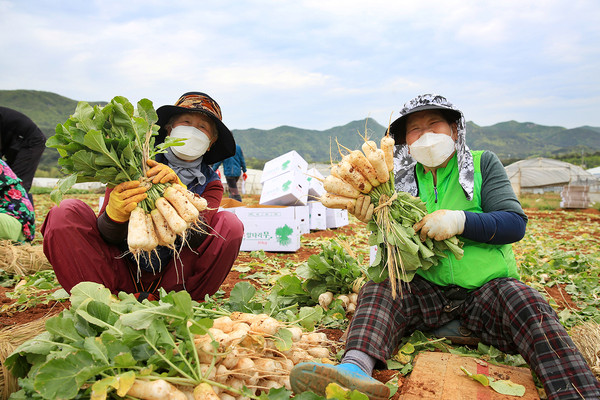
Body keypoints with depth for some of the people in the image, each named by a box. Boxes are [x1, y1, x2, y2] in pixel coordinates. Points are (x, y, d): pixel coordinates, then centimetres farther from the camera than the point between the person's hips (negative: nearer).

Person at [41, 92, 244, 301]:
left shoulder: (210, 183, 2)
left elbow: (200, 237, -18)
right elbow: (107, 237, -10)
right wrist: (115, 213, -33)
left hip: (172, 276, 0)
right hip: (122, 272, 0)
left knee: (230, 224, -20)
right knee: (65, 212, -17)